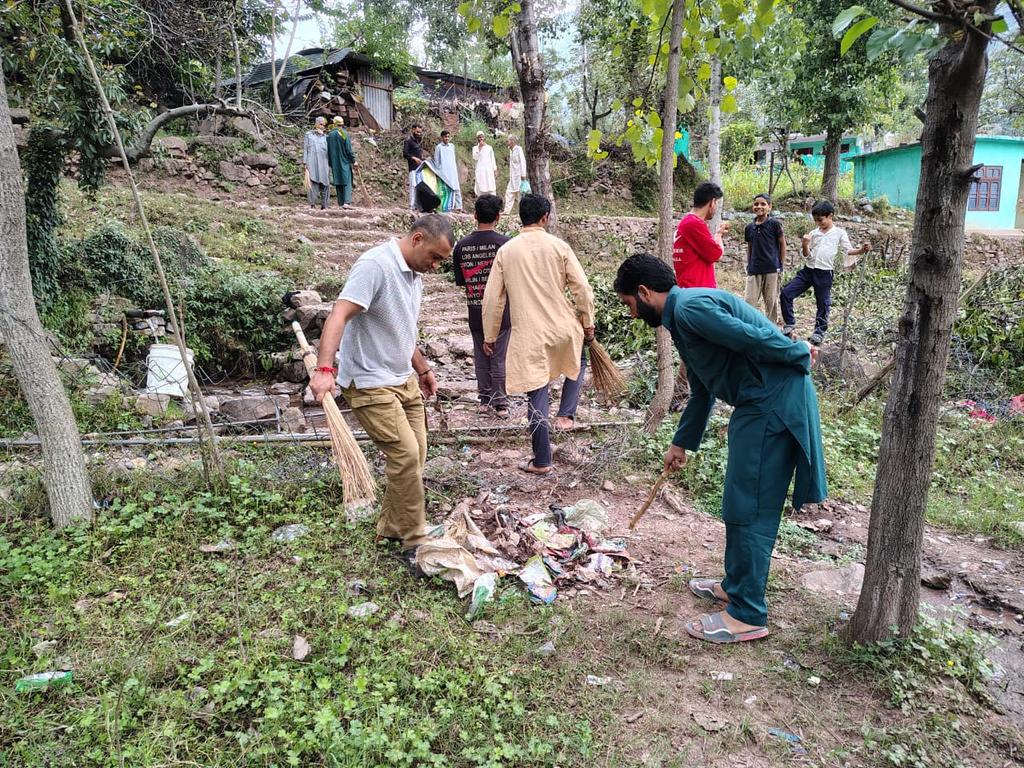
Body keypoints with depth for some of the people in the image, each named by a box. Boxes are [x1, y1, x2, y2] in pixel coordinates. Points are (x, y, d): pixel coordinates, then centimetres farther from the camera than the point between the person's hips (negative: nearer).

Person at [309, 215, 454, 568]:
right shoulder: (375, 265, -19)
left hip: (405, 380, 9)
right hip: (370, 383, -9)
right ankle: (414, 541, 1)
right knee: (406, 454, -13)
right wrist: (325, 369, -41)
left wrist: (422, 370, 28)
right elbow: (339, 315, -30)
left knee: (415, 455, 10)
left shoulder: (413, 274, 11)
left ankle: (391, 527, 27)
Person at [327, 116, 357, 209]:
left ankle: (341, 203, 9)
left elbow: (328, 150, 9)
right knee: (347, 182, -4)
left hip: (335, 163, 4)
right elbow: (349, 149, -11)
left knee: (338, 182, 10)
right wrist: (354, 161, -4)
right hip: (345, 162, -4)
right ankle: (347, 202, -18)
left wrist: (330, 163, 17)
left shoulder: (329, 135, 4)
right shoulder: (345, 134, -8)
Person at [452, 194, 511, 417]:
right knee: (499, 359, 4)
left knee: (481, 358, 13)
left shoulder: (461, 245, -1)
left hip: (475, 312, 3)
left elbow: (460, 281, 5)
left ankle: (485, 400, 21)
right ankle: (500, 404, 9)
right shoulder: (505, 243, -12)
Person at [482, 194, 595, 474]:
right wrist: (588, 323, 7)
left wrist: (490, 335, 9)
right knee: (579, 360, 33)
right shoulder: (558, 246, -4)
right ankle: (566, 414, 19)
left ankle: (542, 461, 13)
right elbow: (582, 288, -6)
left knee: (537, 396, 6)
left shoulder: (506, 251, 0)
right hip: (563, 328, 0)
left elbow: (493, 298, 0)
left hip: (528, 334, 0)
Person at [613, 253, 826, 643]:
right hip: (761, 403, 10)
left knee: (748, 508, -4)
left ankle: (747, 615, 6)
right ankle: (736, 585, 33)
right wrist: (681, 443, 31)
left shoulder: (689, 307, -15)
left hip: (774, 403, -10)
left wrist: (799, 355, -5)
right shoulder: (681, 316, 19)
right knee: (740, 503, 18)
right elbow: (702, 391, 27)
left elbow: (754, 339, -22)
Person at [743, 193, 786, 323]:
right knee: (749, 301, 0)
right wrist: (748, 265, 11)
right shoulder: (749, 227, 6)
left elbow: (782, 244, 0)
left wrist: (781, 265, -2)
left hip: (772, 269, -3)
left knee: (771, 301, 6)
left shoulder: (774, 224, -4)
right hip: (754, 269, 3)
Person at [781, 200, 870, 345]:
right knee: (786, 293, -5)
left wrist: (861, 250, -24)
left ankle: (819, 333, 19)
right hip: (808, 269, 4)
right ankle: (790, 323, 9)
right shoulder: (813, 234, 11)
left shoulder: (839, 233, 2)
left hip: (824, 273, -4)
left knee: (823, 304, 4)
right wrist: (805, 245, -8)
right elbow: (808, 256, 11)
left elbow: (848, 250, -4)